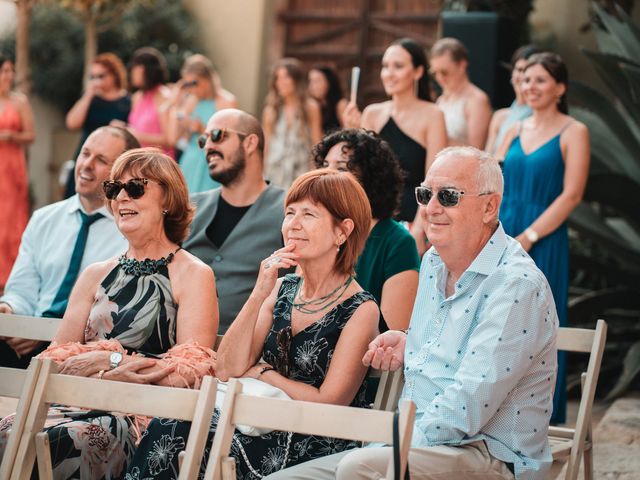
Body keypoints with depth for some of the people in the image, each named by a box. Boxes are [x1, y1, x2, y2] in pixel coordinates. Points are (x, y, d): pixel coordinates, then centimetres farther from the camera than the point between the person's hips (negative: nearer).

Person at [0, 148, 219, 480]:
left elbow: (187, 376, -8)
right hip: (80, 404, 5)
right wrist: (110, 363, -10)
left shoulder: (194, 275, 4)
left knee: (56, 443, -34)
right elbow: (57, 359, 10)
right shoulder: (96, 275, 21)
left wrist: (108, 359, -9)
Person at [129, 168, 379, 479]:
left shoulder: (361, 310, -7)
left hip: (313, 450, -5)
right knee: (164, 429, -23)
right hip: (265, 431, 5)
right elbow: (227, 370, 2)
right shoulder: (281, 291, 11)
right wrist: (258, 295, -8)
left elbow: (328, 403, -11)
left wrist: (262, 372, -1)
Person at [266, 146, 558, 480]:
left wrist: (397, 444, -21)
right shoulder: (433, 263, 14)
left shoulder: (517, 286, -16)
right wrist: (408, 346, 11)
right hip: (413, 441, 9)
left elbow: (467, 408, -24)